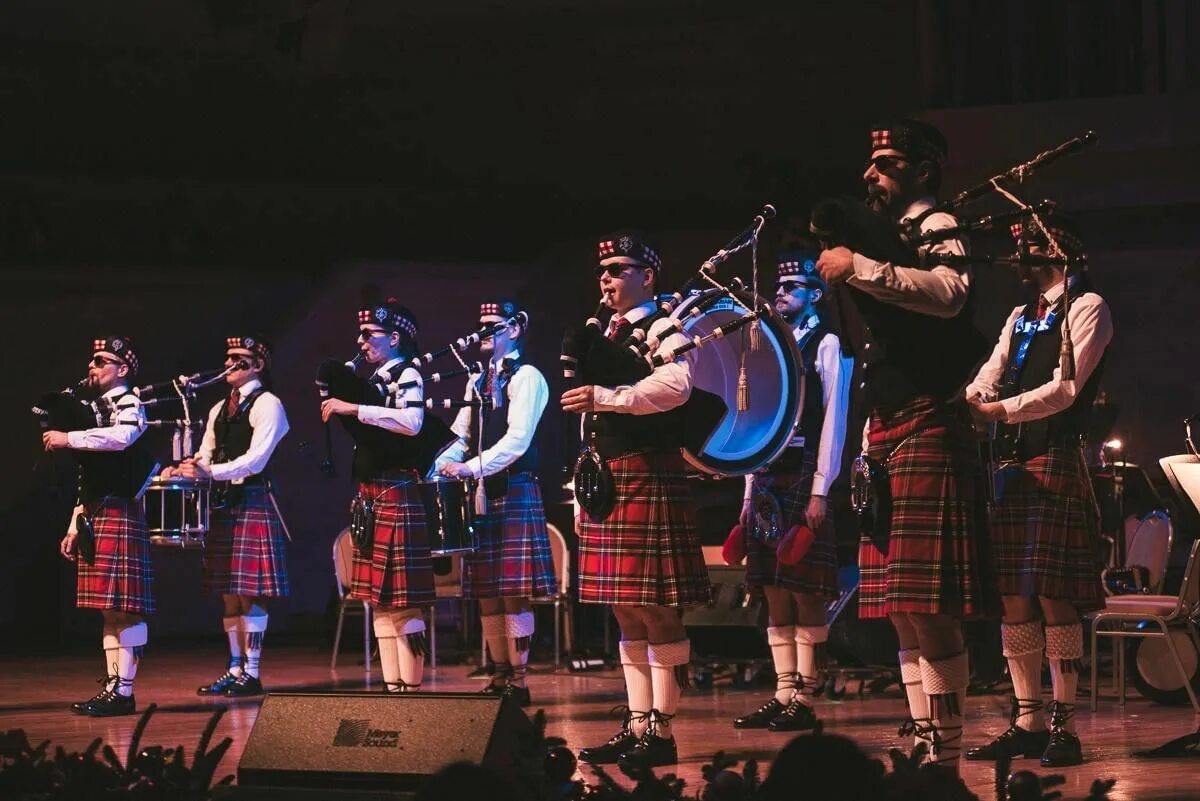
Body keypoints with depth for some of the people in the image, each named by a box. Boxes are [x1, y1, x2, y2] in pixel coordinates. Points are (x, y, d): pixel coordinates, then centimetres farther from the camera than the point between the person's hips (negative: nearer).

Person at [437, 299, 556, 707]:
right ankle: (500, 675, 15)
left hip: (514, 491, -7)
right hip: (480, 494, 7)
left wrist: (470, 468, -21)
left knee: (514, 592, -8)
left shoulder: (526, 378, -5)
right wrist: (445, 462, -4)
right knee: (486, 593, 8)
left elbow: (517, 440, -15)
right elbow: (460, 436, 17)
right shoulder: (478, 382, 18)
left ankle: (518, 680, -4)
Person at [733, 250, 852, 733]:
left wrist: (820, 491, -13)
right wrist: (750, 492, 14)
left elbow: (834, 419, -7)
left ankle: (804, 699, -4)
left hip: (805, 480, -7)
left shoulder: (827, 344, -2)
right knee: (774, 593, 6)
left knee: (806, 594, -6)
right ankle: (783, 695, 9)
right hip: (769, 481, 7)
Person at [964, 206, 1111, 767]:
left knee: (1054, 596, -10)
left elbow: (1067, 387, -11)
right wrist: (962, 402, -12)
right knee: (1013, 599, 5)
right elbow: (988, 379, 10)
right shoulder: (1021, 317, 23)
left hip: (1056, 462, -7)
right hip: (1011, 464, 7)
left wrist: (1000, 409, -19)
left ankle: (1063, 726, -8)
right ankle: (1027, 722, 9)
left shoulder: (1086, 308, 0)